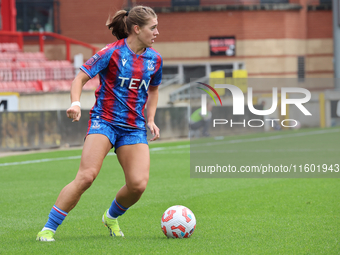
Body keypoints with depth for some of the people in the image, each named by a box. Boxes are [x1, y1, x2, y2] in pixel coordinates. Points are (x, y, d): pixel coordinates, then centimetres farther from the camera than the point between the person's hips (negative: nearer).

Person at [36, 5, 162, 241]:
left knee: (138, 184, -11)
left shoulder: (154, 59, 8)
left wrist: (151, 120, 13)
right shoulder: (112, 53, -8)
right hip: (104, 121, -5)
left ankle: (111, 217, 21)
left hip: (134, 129, 5)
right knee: (87, 176, -21)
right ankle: (49, 229, -12)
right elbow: (81, 78, -5)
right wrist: (75, 103, -23)